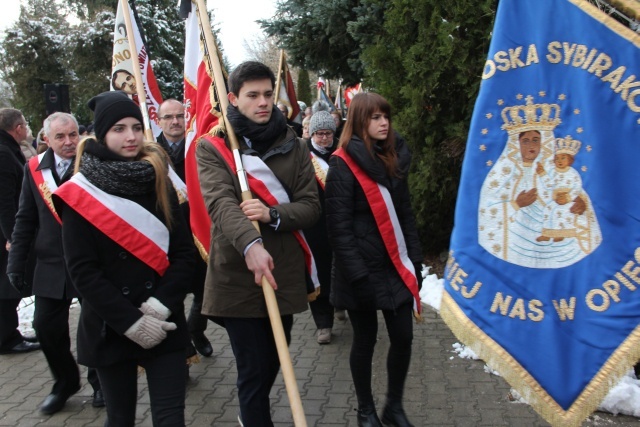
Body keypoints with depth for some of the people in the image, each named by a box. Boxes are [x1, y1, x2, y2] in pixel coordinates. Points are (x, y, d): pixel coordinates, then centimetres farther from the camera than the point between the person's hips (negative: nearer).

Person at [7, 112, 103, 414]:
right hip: (51, 266, 3)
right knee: (46, 326, 6)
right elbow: (26, 219, 8)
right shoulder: (35, 168, 3)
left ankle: (100, 382, 31)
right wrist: (16, 263, 5)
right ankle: (65, 383, 28)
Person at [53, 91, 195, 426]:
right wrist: (131, 322, -14)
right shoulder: (79, 194, -4)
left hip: (163, 324, 2)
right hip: (110, 328, -2)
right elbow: (82, 271, -9)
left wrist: (160, 305, -13)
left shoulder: (159, 185, 5)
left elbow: (184, 252, 0)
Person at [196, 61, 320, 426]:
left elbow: (311, 206, 2)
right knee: (253, 370, -3)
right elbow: (220, 202, -19)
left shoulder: (293, 146, 7)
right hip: (237, 276, -3)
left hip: (284, 274, 4)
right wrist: (250, 244, -38)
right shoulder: (213, 147, -2)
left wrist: (272, 214, -19)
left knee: (273, 363, 18)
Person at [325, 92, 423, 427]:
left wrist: (415, 260, 7)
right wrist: (358, 275, -19)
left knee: (403, 337, 7)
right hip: (363, 270, -5)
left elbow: (405, 214, 14)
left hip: (396, 266, 6)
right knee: (365, 340, 7)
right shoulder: (343, 164, -11)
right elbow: (339, 226, -15)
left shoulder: (394, 158, 10)